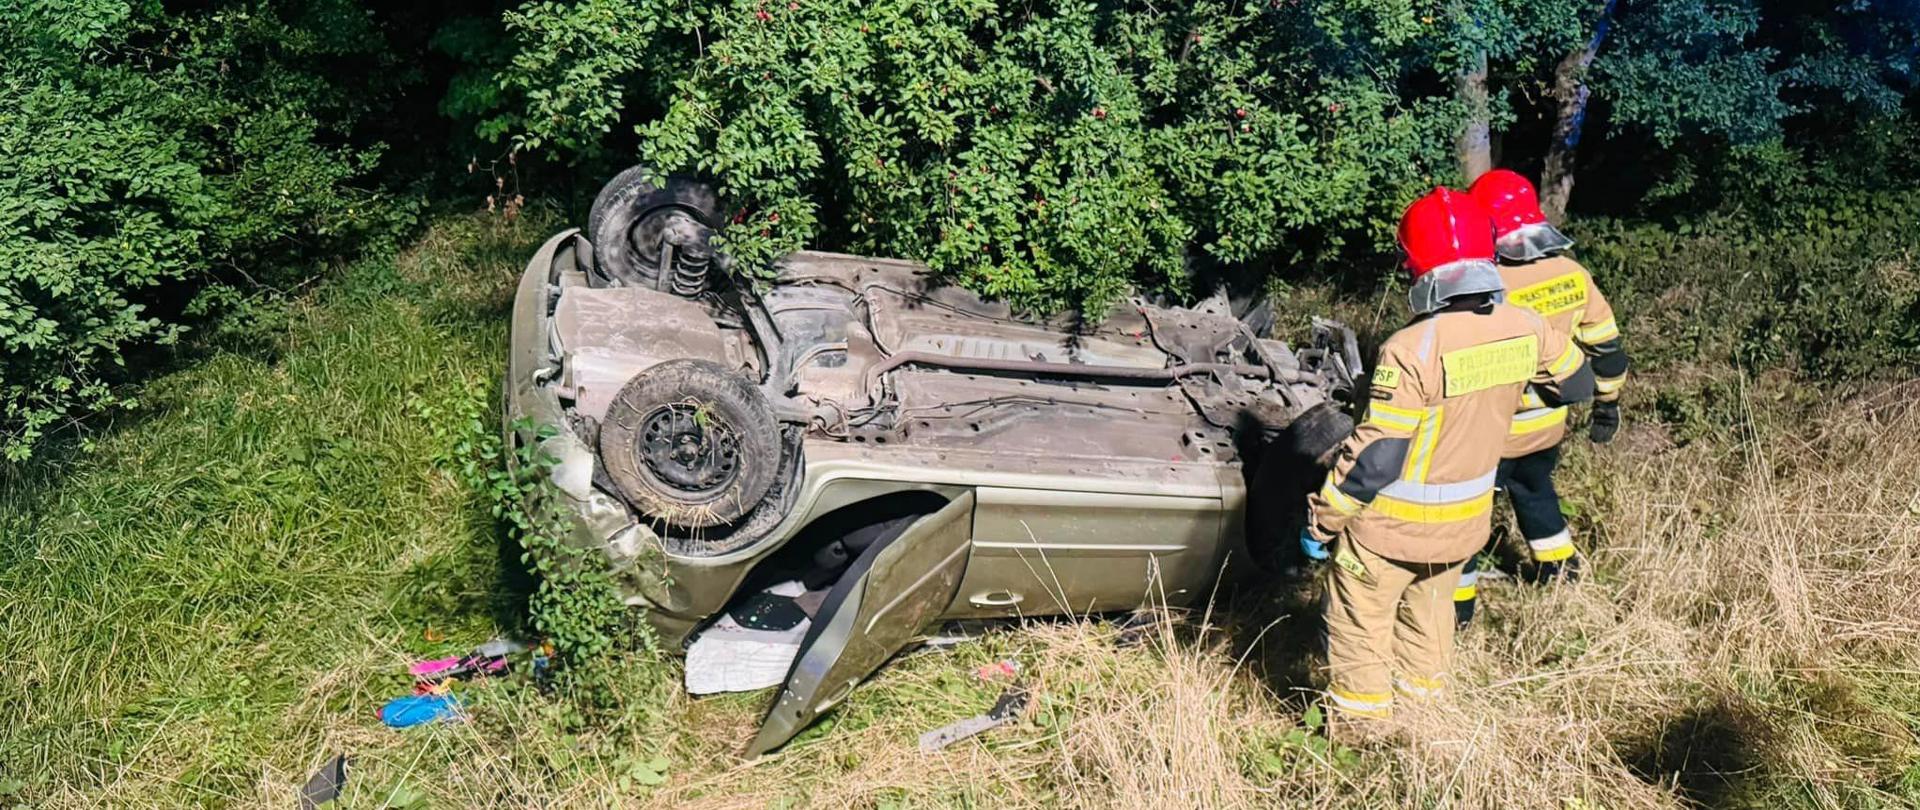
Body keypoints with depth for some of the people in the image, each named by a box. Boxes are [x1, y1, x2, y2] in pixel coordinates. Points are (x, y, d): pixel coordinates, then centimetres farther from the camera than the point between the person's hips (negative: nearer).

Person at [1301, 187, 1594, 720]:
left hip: (1394, 524, -6)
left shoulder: (1413, 350, -29)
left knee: (1361, 619, 13)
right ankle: (1424, 697, 45)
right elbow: (1577, 384, 10)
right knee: (1431, 607, 28)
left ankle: (1361, 721, 26)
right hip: (1468, 518, 6)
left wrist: (1321, 519, -15)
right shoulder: (1525, 331, -10)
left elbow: (1375, 457, -26)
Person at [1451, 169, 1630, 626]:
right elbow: (1606, 345, 4)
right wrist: (1608, 402, 18)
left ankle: (1457, 603, 17)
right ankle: (1560, 569, 46)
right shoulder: (1573, 275, -6)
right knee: (1535, 489, 31)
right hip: (1549, 424, 7)